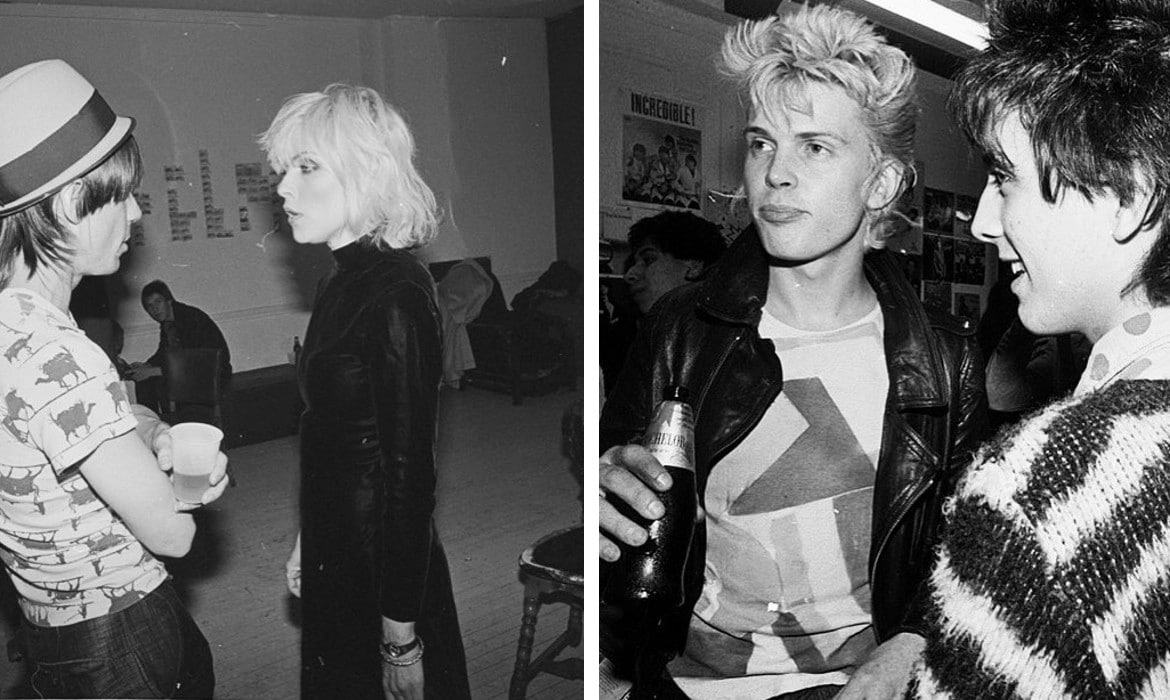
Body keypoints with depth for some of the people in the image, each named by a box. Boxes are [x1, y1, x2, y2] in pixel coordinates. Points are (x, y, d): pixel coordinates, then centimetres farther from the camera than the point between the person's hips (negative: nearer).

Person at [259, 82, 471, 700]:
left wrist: (400, 637, -19)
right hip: (336, 559, 9)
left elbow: (408, 471, -23)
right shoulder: (342, 282, 4)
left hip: (385, 575, -8)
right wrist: (307, 542, 16)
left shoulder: (394, 298, -23)